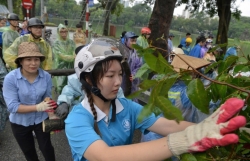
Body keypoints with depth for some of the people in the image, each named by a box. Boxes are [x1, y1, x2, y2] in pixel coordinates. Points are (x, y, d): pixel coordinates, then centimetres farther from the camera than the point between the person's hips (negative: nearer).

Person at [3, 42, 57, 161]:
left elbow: (47, 98, -10)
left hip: (41, 119, 1)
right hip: (20, 123, 0)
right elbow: (12, 106, -24)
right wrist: (37, 107, -34)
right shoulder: (10, 78, -24)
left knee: (46, 148, 19)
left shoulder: (46, 76, -19)